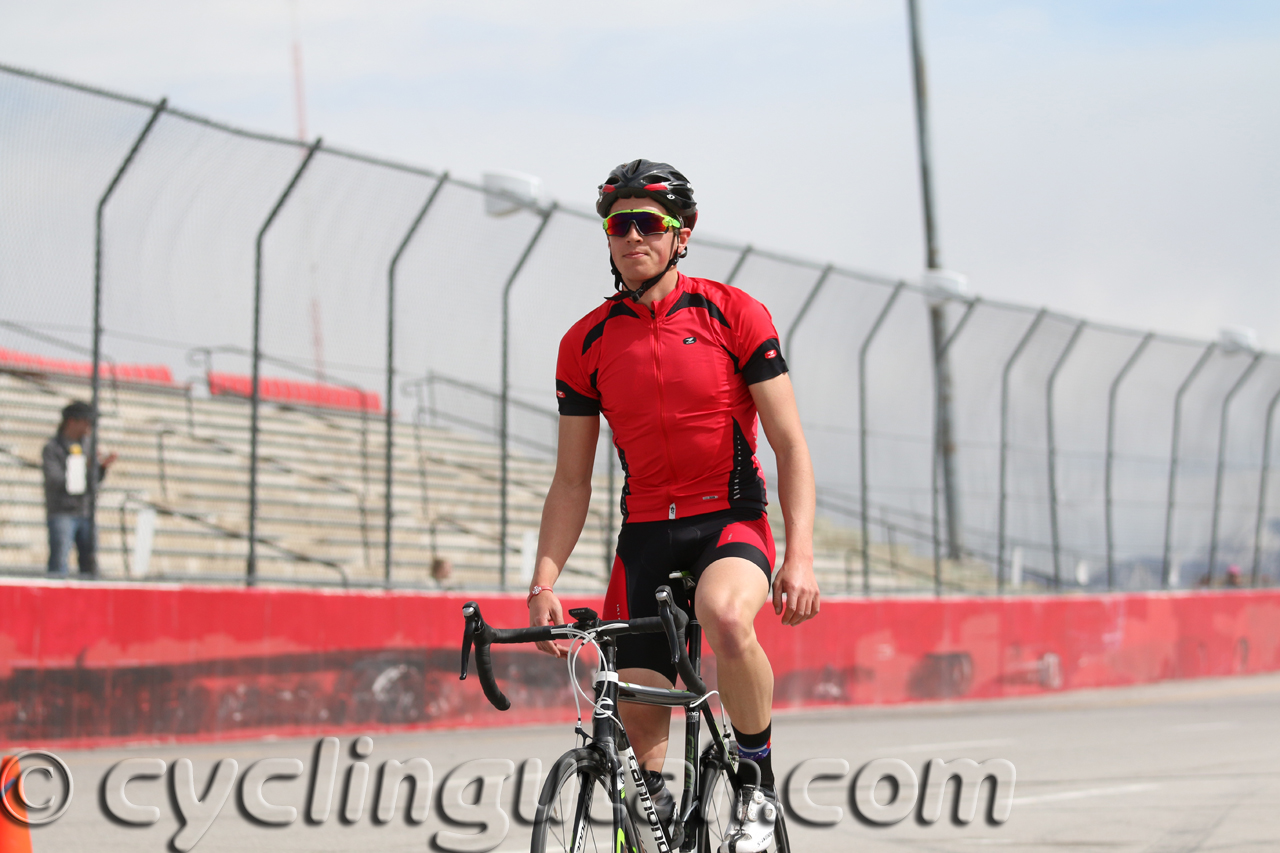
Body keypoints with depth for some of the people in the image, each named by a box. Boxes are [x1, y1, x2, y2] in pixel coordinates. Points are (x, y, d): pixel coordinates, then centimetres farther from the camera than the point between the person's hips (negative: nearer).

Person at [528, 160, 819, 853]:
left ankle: (758, 786, -14)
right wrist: (543, 584, -4)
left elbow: (789, 443, -5)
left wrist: (800, 555, -17)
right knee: (636, 714, -7)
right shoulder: (585, 344, 4)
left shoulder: (734, 314, -4)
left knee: (726, 618, -35)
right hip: (646, 533, 3)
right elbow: (571, 479, 8)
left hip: (731, 521, -3)